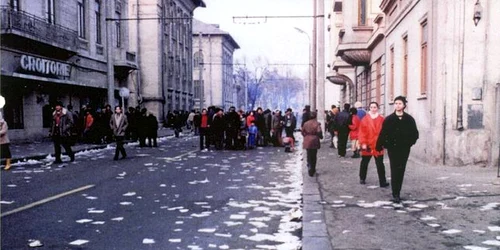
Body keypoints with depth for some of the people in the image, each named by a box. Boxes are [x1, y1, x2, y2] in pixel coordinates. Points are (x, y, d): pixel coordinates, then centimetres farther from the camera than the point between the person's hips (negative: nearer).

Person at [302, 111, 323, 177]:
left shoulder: (306, 123, 2)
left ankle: (309, 167, -2)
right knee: (314, 156, 9)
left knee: (309, 156, 12)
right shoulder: (317, 124, -11)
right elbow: (319, 132, -16)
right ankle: (312, 170, 14)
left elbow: (302, 131, 7)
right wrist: (321, 137, 3)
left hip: (307, 142, 2)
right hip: (314, 141, -2)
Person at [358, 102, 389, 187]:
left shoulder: (381, 119, 1)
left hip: (378, 146, 1)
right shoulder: (365, 119, -4)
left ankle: (383, 182, 1)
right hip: (367, 145, 0)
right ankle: (362, 178, 31)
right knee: (364, 162, 15)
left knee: (380, 164, -1)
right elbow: (362, 132, -9)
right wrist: (363, 143, -15)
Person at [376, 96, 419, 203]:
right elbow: (383, 133, -2)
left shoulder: (409, 119, 3)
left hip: (404, 149, 2)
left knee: (401, 171, 7)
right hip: (392, 148, -2)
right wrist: (379, 146, -4)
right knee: (394, 171, -6)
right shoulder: (389, 119, 0)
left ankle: (397, 192, 17)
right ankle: (395, 194, -6)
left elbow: (415, 134, 8)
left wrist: (409, 143, -1)